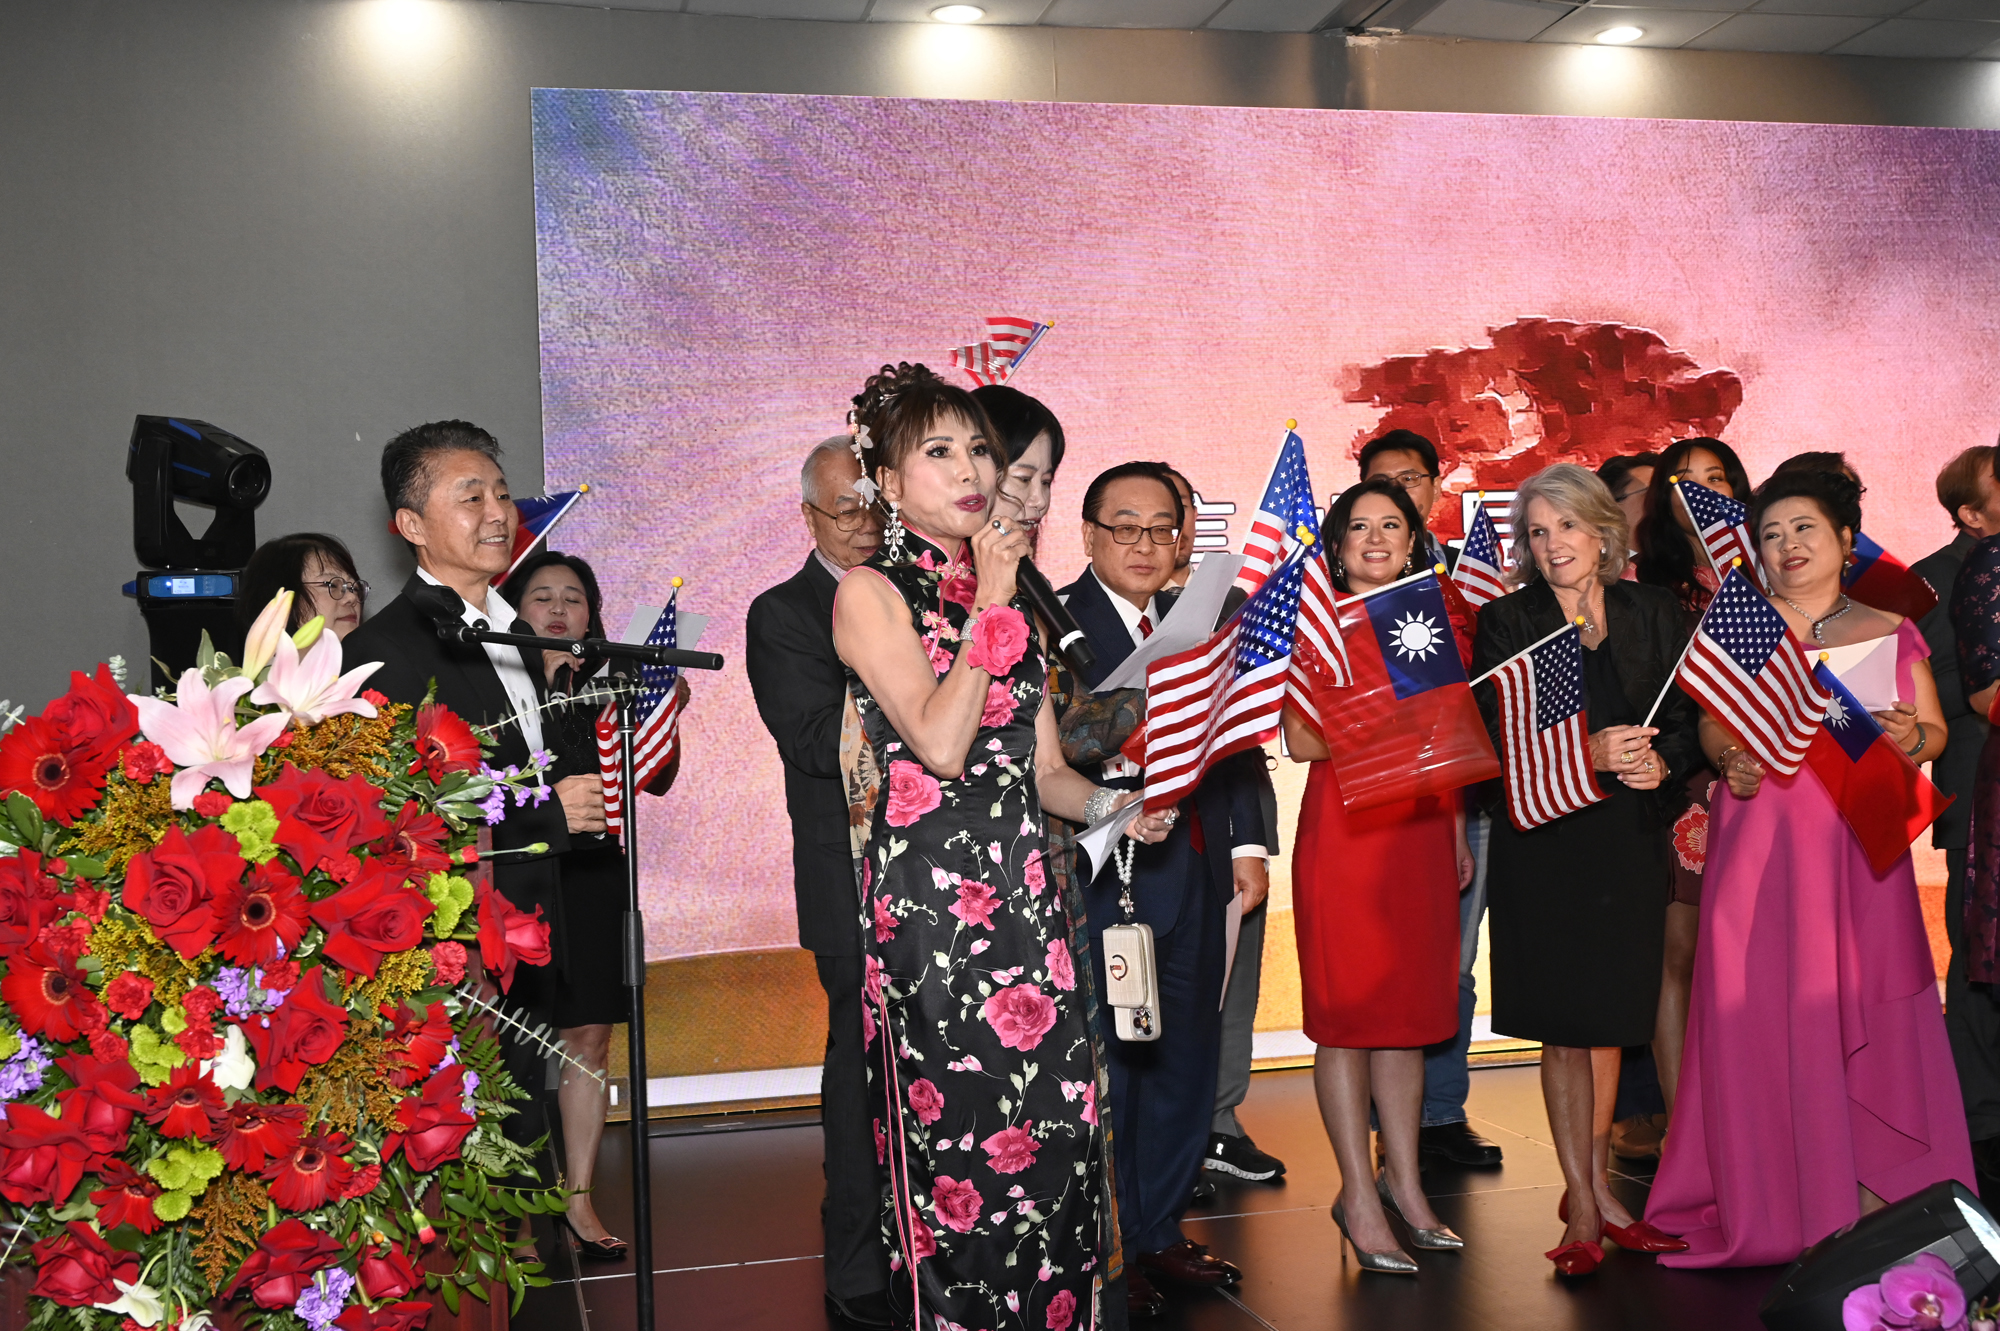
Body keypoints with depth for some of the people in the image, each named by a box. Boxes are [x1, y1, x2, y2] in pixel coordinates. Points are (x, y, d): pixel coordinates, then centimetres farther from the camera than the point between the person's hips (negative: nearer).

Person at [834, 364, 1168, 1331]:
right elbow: (940, 744, -15)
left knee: (1055, 1134, 3)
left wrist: (1112, 807, -4)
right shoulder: (871, 593, -2)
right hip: (925, 896, -6)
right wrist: (989, 604, -11)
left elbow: (1045, 771, 16)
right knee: (955, 1146, -2)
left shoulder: (1010, 594, 17)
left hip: (1023, 890, 6)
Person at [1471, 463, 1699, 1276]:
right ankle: (1584, 1206, 9)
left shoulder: (1652, 614, 8)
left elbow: (1688, 719, 7)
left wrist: (1658, 761, -13)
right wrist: (1587, 752, -22)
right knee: (1565, 1024, 0)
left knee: (1610, 1016, 11)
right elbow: (1496, 739, -9)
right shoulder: (1505, 622, -1)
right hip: (1544, 839, -3)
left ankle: (1595, 1188, 24)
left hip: (1629, 835, 3)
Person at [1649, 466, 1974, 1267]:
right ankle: (1780, 1207, 3)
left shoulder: (1892, 633, 12)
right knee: (1768, 1011, -4)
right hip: (1762, 840, -1)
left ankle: (1871, 1197, 6)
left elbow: (1934, 732, 12)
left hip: (1860, 842, 1)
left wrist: (1909, 737, -10)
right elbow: (1712, 725, 4)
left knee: (1866, 1014, -2)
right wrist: (1730, 760, -16)